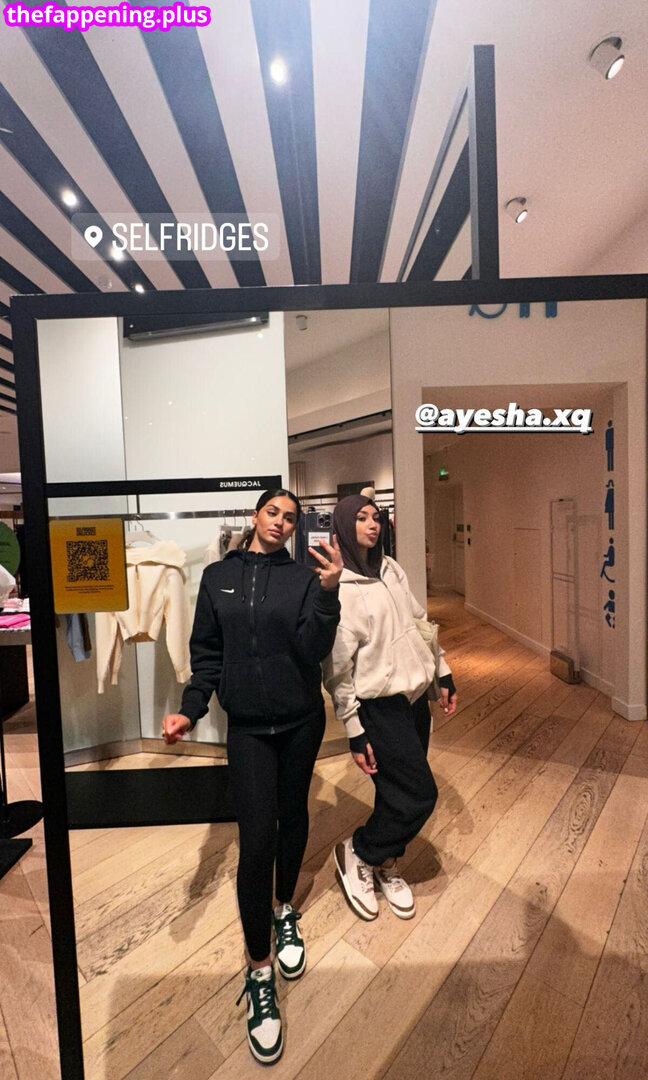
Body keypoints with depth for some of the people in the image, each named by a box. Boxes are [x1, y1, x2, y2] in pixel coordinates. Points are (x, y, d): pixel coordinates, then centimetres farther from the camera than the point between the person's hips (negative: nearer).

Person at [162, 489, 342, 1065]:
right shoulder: (218, 576, 0)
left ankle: (285, 911, 45)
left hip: (301, 721, 1)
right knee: (257, 839, -2)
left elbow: (313, 650, -15)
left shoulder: (303, 577, -5)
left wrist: (328, 592, -28)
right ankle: (259, 971, 21)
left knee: (293, 818, 18)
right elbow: (207, 652, 3)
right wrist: (190, 710, -8)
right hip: (247, 726, 0)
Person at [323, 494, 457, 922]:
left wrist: (444, 674, 13)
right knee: (420, 794, 0)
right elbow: (338, 667, -15)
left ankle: (385, 864, 42)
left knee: (398, 791, 17)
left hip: (415, 696, 7)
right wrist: (355, 734, -12)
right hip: (381, 705, -7)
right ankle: (356, 854, 25)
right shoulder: (337, 586, -17)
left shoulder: (391, 569, 5)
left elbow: (420, 622, 12)